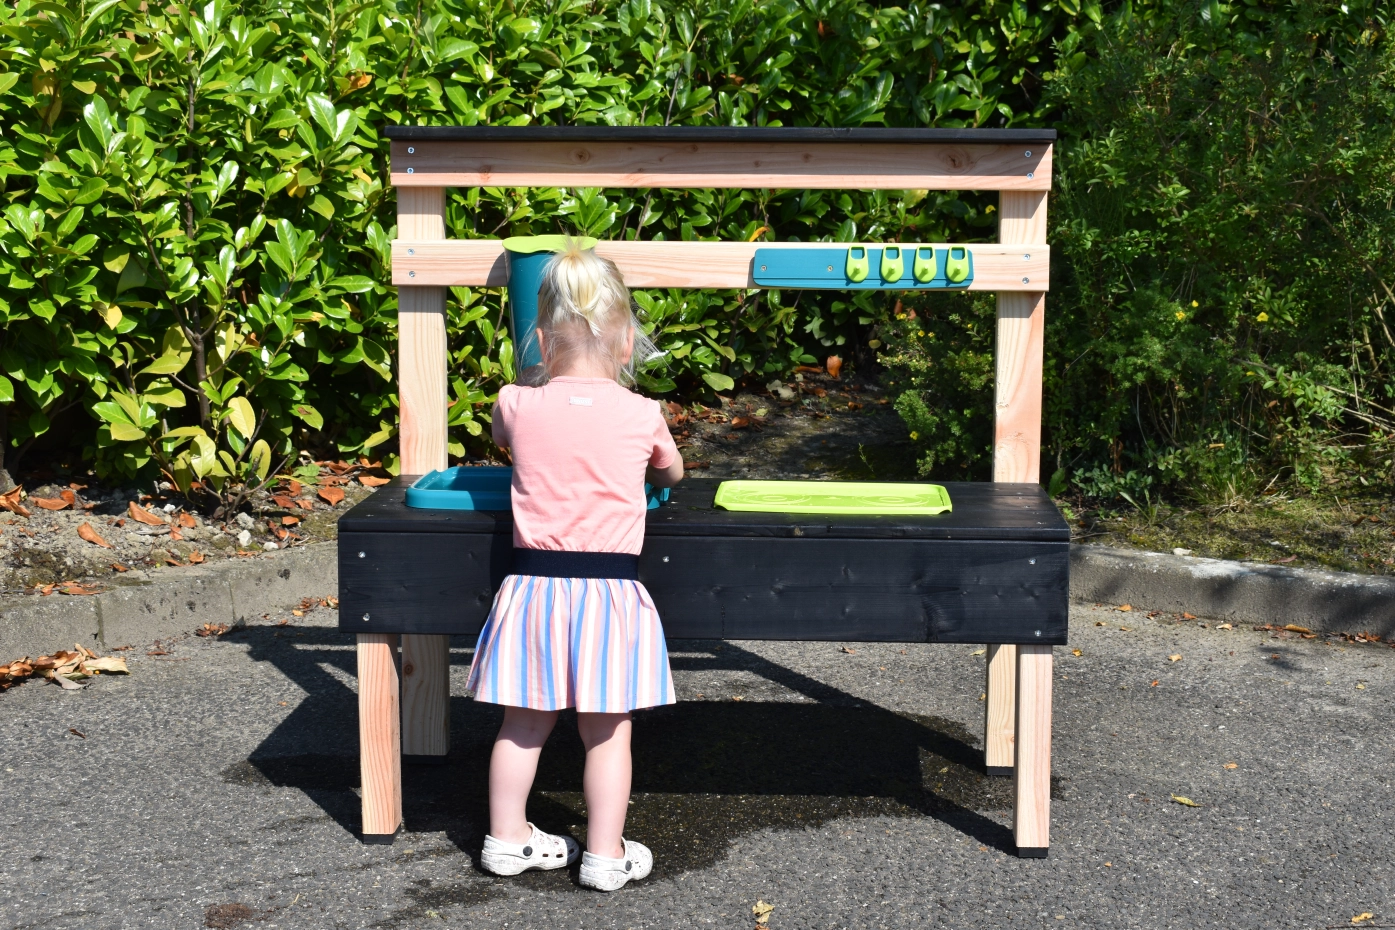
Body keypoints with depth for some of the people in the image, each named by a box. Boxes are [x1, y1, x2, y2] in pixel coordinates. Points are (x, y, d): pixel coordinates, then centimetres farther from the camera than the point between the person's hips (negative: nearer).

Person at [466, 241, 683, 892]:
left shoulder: (518, 406, -3)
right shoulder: (640, 415, -5)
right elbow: (672, 474, 15)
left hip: (535, 583, 2)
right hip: (610, 589, -2)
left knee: (524, 722, 15)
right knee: (607, 733, 8)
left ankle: (506, 838, 27)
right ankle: (606, 854, 17)